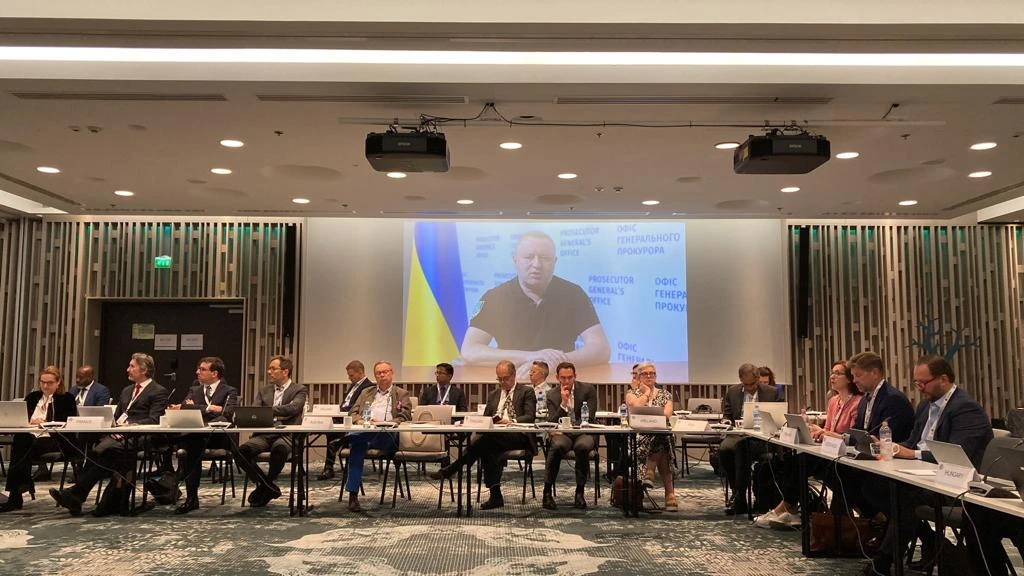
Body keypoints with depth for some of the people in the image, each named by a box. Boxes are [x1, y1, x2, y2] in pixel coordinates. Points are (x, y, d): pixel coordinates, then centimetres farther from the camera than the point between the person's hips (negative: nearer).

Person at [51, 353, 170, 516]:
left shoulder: (159, 392, 2)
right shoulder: (127, 390, 29)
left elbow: (154, 420, -9)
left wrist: (130, 425, -19)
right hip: (117, 434, 7)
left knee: (104, 450, -30)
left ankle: (75, 493, -29)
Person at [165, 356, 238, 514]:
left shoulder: (229, 391, 11)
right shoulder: (194, 390, 25)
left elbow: (228, 413, -8)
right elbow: (183, 407, 6)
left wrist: (196, 408, -4)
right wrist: (210, 408, -8)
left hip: (219, 436, -3)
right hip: (195, 435, 3)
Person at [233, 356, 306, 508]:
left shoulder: (299, 390, 5)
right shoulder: (264, 390, 21)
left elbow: (293, 407, -15)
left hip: (286, 434, -4)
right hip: (264, 434, 5)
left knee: (279, 448, -39)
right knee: (240, 451, -24)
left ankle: (266, 486, -11)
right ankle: (269, 487, -7)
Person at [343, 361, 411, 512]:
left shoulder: (402, 394, 19)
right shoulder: (366, 393, 32)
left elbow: (405, 418, 6)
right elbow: (352, 412, 24)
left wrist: (383, 423, -10)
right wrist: (358, 420, -1)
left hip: (387, 434, -2)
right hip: (364, 430, 2)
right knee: (358, 441, -35)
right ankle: (353, 495, -34)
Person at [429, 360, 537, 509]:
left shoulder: (527, 392, 10)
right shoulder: (493, 395, 26)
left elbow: (530, 417, -3)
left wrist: (511, 421, -21)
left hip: (519, 437, -4)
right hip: (494, 437, 5)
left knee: (489, 436, -34)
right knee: (487, 448, -33)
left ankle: (451, 469, -31)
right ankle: (495, 496, -31)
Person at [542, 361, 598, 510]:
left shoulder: (588, 389, 3)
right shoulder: (552, 396, 7)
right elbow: (552, 423, -1)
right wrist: (563, 403, -14)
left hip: (583, 433, -1)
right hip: (563, 435, 1)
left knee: (583, 446, -37)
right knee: (557, 445, -35)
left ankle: (579, 492, -21)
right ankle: (547, 492, -26)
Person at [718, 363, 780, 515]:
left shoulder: (771, 393, 8)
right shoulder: (732, 392, 15)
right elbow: (726, 415, 19)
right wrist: (726, 421, -5)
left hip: (760, 438, -3)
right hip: (738, 434, 3)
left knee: (742, 447, -35)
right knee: (724, 449, -31)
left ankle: (739, 496, -25)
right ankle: (736, 491, -14)